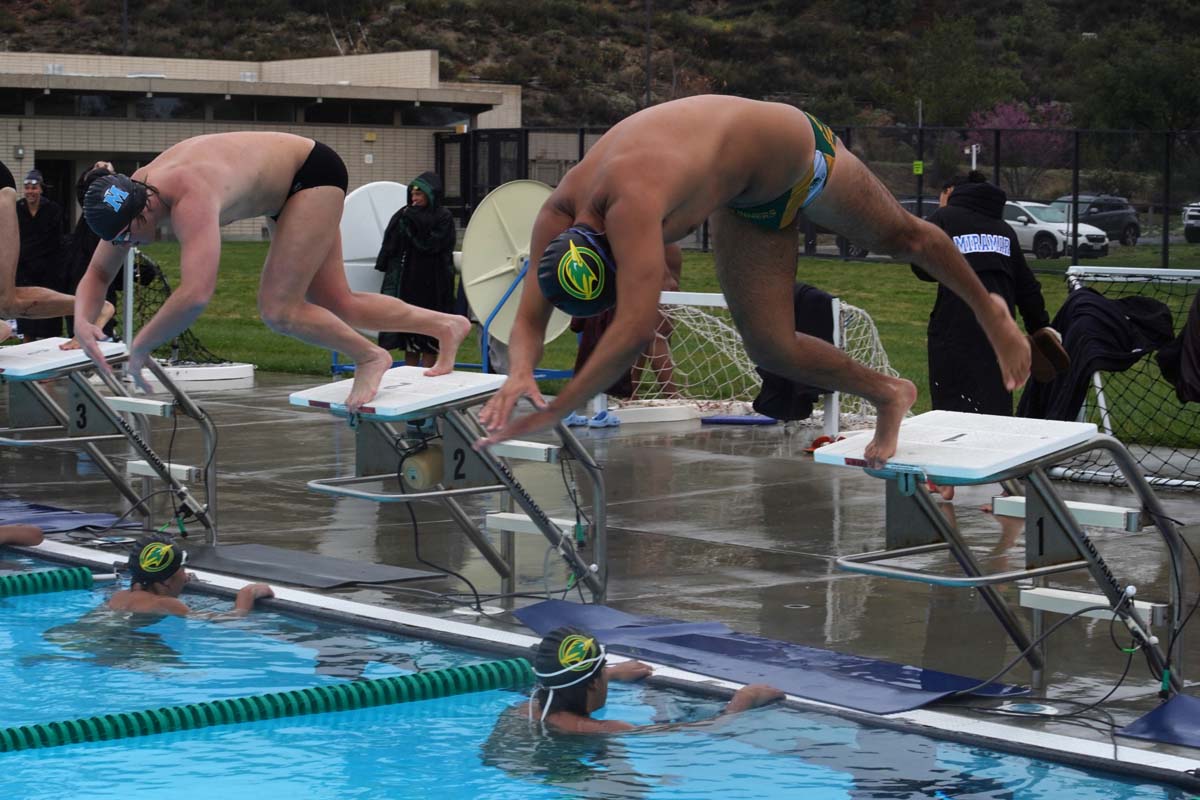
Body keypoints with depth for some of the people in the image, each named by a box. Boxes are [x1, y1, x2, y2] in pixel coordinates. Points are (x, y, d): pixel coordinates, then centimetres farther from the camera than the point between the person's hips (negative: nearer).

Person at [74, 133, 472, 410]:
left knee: (277, 309, -16)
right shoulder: (127, 199, -12)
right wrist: (82, 322, -23)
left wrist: (139, 348, -39)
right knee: (337, 306, 13)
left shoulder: (189, 200, -39)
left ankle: (370, 356, 3)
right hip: (288, 188, 9)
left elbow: (195, 294, -51)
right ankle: (446, 325, 26)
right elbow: (97, 276, -1)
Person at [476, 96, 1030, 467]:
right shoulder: (558, 213, -25)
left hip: (792, 146, -6)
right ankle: (887, 396, 24)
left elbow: (636, 329, -54)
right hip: (748, 205, 6)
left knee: (902, 237, 21)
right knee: (769, 348, 0)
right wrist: (520, 373, -41)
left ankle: (988, 310, 50)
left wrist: (552, 413, -51)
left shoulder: (632, 201, -47)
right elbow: (530, 317, -18)